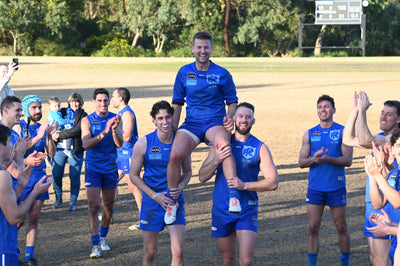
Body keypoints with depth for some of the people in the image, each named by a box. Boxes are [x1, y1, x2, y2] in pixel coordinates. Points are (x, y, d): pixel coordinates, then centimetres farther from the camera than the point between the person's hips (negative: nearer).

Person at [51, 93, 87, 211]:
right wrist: (54, 134, -6)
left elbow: (77, 130, -12)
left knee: (75, 176, -2)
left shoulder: (83, 115, 2)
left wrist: (60, 134, -15)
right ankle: (58, 199, 20)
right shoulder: (62, 112, 13)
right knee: (56, 175, 1)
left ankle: (73, 202, 10)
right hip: (60, 148, 3)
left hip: (75, 149, -3)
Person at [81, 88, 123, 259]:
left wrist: (114, 129, -28)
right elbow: (86, 144, -18)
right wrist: (104, 132, -30)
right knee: (93, 206, -10)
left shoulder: (115, 119, 1)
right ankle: (96, 244, -9)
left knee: (108, 206, 12)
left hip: (110, 168, 3)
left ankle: (103, 236, 33)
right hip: (93, 168, -3)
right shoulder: (87, 121, -5)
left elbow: (119, 144, -9)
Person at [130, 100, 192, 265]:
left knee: (178, 252, -9)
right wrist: (155, 195, -10)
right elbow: (134, 175, 0)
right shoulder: (143, 144, -6)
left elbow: (188, 171, 13)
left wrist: (180, 187, -8)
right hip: (151, 203, -1)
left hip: (175, 202, 1)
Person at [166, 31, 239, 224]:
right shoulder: (184, 73, 9)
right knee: (175, 154, -26)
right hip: (191, 123, 2)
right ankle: (172, 201, -5)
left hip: (215, 122, -2)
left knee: (224, 144, -39)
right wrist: (173, 126, 9)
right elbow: (177, 103, 17)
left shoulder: (222, 74, 3)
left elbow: (232, 101, 10)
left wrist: (230, 118, -10)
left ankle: (233, 196, -42)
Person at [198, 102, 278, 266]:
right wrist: (216, 160, -18)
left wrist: (245, 185, -20)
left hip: (247, 211, -2)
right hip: (221, 209, 2)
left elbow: (273, 182, -7)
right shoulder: (220, 144, 4)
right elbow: (202, 177, 0)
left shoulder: (260, 148, -2)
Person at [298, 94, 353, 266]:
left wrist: (328, 159, -23)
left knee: (341, 228, 6)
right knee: (313, 229, -1)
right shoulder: (309, 134, 8)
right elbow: (301, 162, 5)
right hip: (315, 188, 2)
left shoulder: (343, 132, 0)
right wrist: (313, 159, -16)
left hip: (337, 188, -2)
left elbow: (348, 160, -8)